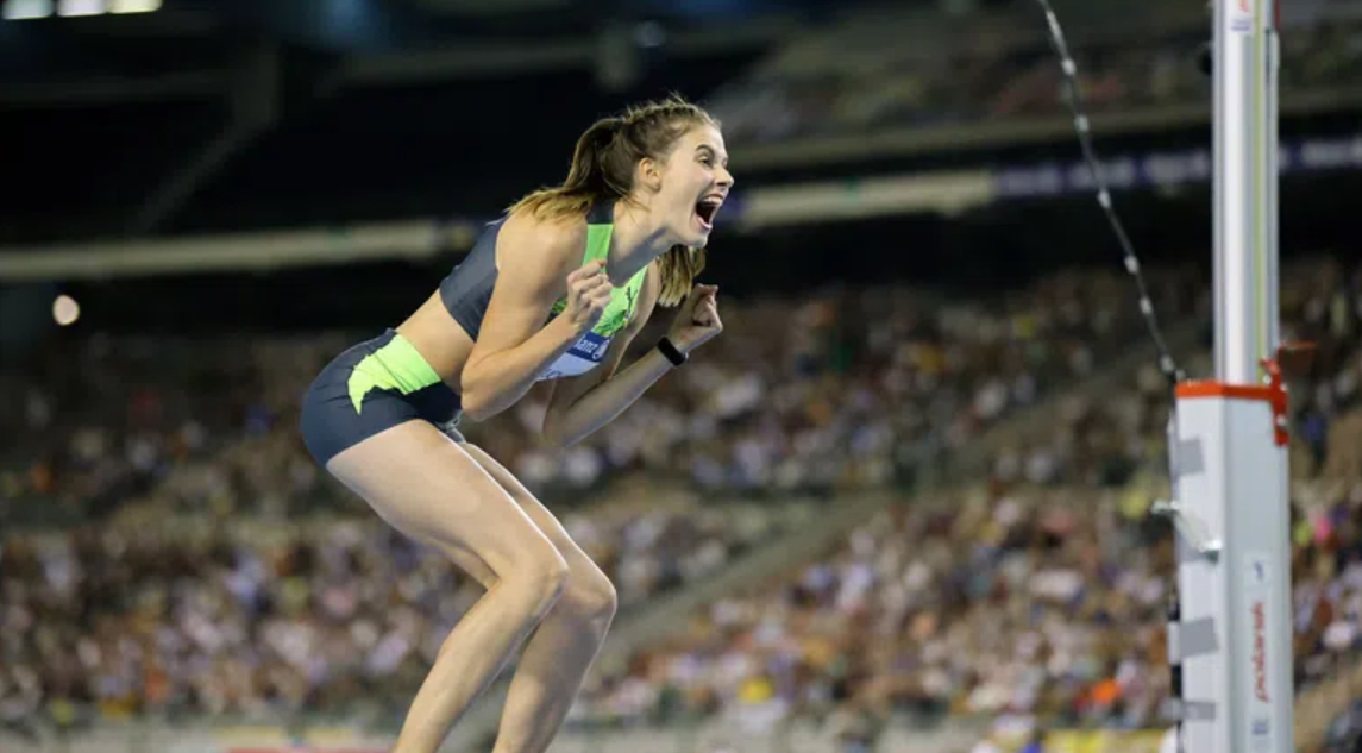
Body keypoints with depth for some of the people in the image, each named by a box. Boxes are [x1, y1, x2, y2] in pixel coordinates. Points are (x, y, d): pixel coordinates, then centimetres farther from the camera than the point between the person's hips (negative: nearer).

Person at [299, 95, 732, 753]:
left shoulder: (644, 285, 6)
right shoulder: (557, 236, -21)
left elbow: (561, 426, 9)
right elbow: (478, 394, -18)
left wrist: (675, 347, 5)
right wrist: (571, 323, -30)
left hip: (425, 428, 10)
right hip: (364, 398, -10)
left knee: (587, 600, 2)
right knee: (535, 568, -25)